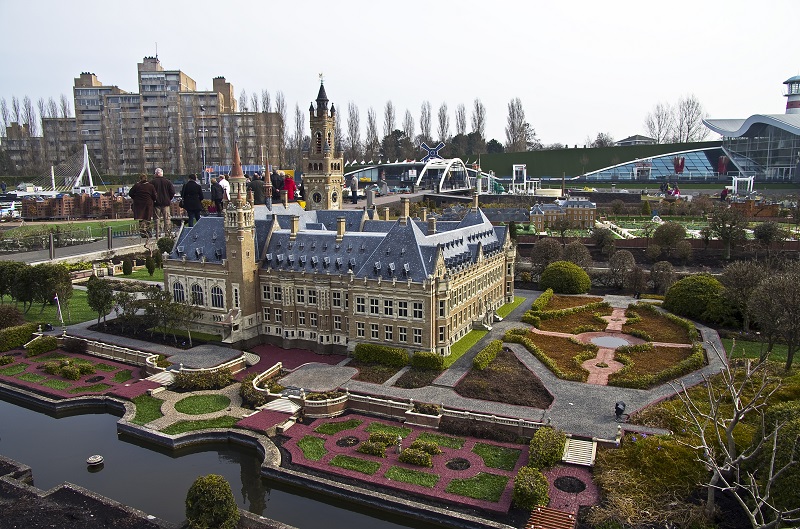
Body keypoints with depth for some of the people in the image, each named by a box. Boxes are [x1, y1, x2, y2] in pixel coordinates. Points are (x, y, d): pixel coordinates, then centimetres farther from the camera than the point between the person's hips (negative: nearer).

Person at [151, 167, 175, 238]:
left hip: (156, 203, -1)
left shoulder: (153, 182, -4)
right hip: (166, 203, 1)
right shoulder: (167, 182, 0)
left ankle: (158, 233, 2)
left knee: (157, 218, 4)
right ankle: (167, 233, 2)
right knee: (167, 218, 5)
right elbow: (172, 192, -1)